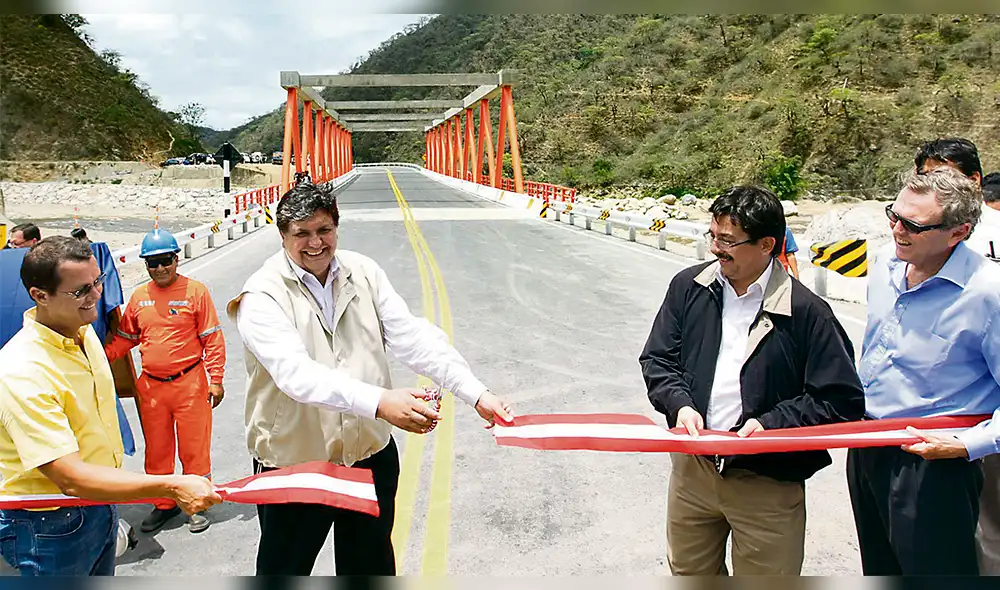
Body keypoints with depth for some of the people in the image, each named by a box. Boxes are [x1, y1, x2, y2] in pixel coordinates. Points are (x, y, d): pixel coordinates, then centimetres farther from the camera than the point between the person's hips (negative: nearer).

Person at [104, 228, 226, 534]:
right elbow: (124, 338, 16)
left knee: (194, 448, 5)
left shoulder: (195, 291, -7)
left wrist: (215, 379, -10)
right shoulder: (139, 296, 6)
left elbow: (213, 339, -7)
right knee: (157, 449, 15)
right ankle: (164, 504, 32)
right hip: (150, 386, 5)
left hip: (189, 383, -4)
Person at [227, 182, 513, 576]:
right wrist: (380, 403, -42)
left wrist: (477, 395, -20)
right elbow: (296, 373, -29)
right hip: (294, 465, -3)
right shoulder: (262, 295, -15)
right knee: (286, 569, 17)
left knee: (372, 564, 22)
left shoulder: (364, 273, -2)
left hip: (371, 455, 4)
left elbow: (412, 338, -8)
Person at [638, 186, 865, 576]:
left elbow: (841, 400, -12)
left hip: (767, 483, -4)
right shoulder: (689, 287, -1)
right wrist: (680, 404, -13)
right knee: (688, 572, 24)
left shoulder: (806, 311, -14)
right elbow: (657, 359, 4)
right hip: (692, 467, 4)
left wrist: (772, 423, -21)